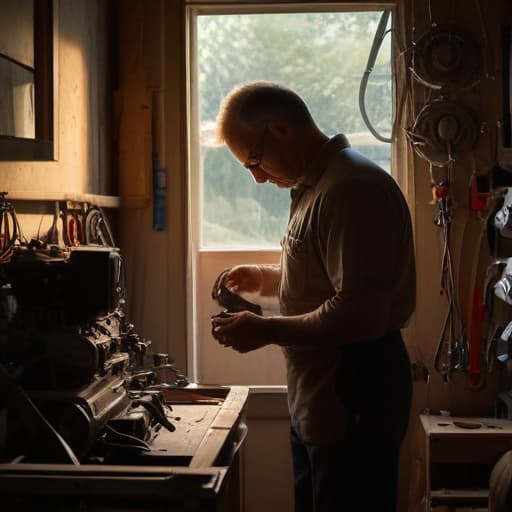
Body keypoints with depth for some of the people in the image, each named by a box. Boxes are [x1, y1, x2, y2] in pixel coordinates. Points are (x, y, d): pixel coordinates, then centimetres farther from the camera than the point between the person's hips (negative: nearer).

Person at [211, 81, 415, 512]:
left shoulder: (351, 188, -21)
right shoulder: (317, 186, 13)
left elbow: (364, 315, -28)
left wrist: (266, 331, -19)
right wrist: (263, 278, 11)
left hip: (355, 402, -10)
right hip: (320, 402, 10)